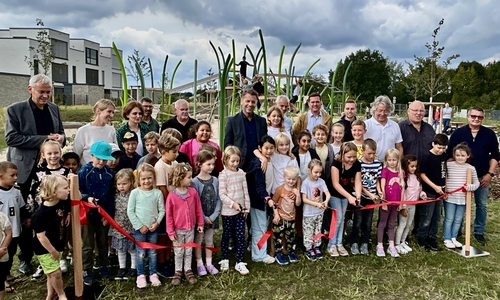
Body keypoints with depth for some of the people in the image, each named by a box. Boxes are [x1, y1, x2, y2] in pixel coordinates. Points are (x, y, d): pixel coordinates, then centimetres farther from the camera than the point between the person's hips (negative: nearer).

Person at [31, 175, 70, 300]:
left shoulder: (62, 202, -12)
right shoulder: (41, 214, -31)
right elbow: (41, 236, -24)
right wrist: (53, 251, -17)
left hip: (57, 245, 7)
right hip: (44, 249, -6)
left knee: (52, 274, 19)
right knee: (56, 273, -2)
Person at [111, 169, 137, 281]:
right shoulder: (116, 196, 2)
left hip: (131, 227, -5)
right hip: (118, 227, 5)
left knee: (132, 249, 9)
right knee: (120, 249, 17)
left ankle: (133, 268, 24)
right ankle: (122, 268, 31)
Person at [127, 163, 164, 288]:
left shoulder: (157, 193, -4)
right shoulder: (135, 192, -8)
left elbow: (162, 210, 1)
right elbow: (130, 211, -7)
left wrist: (157, 223, -12)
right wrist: (139, 226, -10)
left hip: (153, 228, 1)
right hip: (139, 229, -1)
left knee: (152, 252, 13)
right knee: (140, 253, 8)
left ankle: (153, 274, 27)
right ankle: (141, 275, 24)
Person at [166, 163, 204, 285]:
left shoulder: (193, 192, -9)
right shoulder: (172, 196, -17)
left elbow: (198, 209, 1)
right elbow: (169, 215, -10)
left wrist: (200, 223, 4)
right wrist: (170, 231, -8)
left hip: (191, 228, 2)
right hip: (178, 230, -2)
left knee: (189, 251, 17)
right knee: (178, 252, 14)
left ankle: (188, 270, 33)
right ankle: (178, 271, 31)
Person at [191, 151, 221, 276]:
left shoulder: (215, 181, -2)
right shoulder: (195, 182, -14)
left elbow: (218, 199, -1)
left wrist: (213, 216, -10)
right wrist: (204, 218, -15)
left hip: (212, 217, 4)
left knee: (209, 240, 15)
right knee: (198, 240, 10)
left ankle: (209, 263, 29)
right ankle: (199, 264, 25)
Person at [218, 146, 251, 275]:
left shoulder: (241, 172, 3)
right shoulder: (223, 174, -10)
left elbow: (245, 191, 7)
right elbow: (222, 194, -14)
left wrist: (247, 206, 6)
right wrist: (233, 203, -24)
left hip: (241, 210, 4)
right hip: (228, 211, -4)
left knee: (241, 236, 5)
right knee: (227, 235, 11)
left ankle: (239, 262, 16)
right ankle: (224, 260, 30)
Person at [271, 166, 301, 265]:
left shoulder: (296, 190, 0)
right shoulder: (280, 189, -13)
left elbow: (298, 204, -1)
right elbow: (274, 202, -9)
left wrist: (298, 194, -16)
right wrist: (276, 215, -14)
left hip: (291, 218, 4)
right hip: (280, 218, -4)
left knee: (291, 236, 15)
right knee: (278, 236, 4)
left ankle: (291, 252, 31)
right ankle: (279, 254, 17)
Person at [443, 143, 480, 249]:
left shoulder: (471, 168, 1)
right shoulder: (448, 165, -4)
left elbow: (476, 182, 5)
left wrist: (470, 187, -17)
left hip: (463, 199, 2)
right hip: (450, 198, -2)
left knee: (458, 220, 13)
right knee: (449, 219, 5)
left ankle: (453, 238, 27)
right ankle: (447, 239, 17)